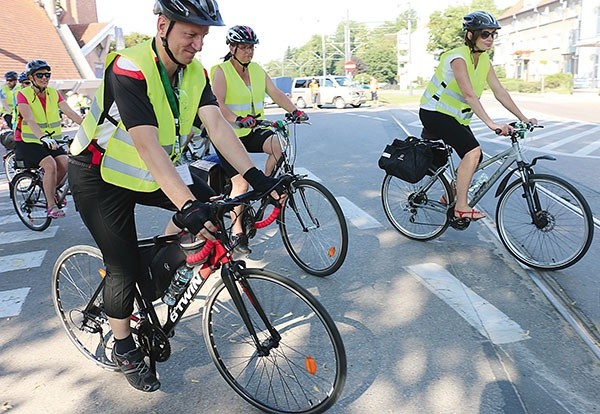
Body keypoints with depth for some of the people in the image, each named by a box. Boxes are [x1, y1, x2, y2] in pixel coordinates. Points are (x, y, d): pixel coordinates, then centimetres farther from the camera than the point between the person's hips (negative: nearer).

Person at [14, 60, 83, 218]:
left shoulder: (54, 93, 3)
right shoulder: (23, 95, -12)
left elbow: (70, 112, -7)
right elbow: (30, 120, -26)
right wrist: (43, 138, -43)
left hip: (49, 141, 5)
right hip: (27, 142, -5)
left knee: (64, 163, -20)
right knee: (50, 165, -27)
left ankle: (52, 191, 9)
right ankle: (52, 206, -15)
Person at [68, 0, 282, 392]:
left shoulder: (195, 73, -8)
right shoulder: (129, 68, -29)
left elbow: (217, 124, -17)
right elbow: (147, 145, -40)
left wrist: (254, 175, -30)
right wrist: (188, 206, -49)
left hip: (148, 172, 6)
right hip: (100, 175, -6)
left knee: (205, 200, -13)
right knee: (125, 265, -5)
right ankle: (124, 349, 20)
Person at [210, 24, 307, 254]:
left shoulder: (257, 70, 7)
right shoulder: (221, 71, -9)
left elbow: (276, 93, -4)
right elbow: (218, 104, -23)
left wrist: (295, 110, -21)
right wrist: (238, 120, -40)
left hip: (252, 131, 5)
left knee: (278, 146, -25)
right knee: (241, 183, -10)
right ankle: (237, 231, 8)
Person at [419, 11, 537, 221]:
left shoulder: (484, 61, 4)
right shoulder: (458, 58, -21)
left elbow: (500, 92, 3)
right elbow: (469, 94, -33)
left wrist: (523, 119, -3)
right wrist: (491, 123, -41)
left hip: (457, 117, 8)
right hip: (435, 114, -8)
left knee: (473, 157, 2)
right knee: (473, 151, -24)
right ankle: (461, 207, -18)